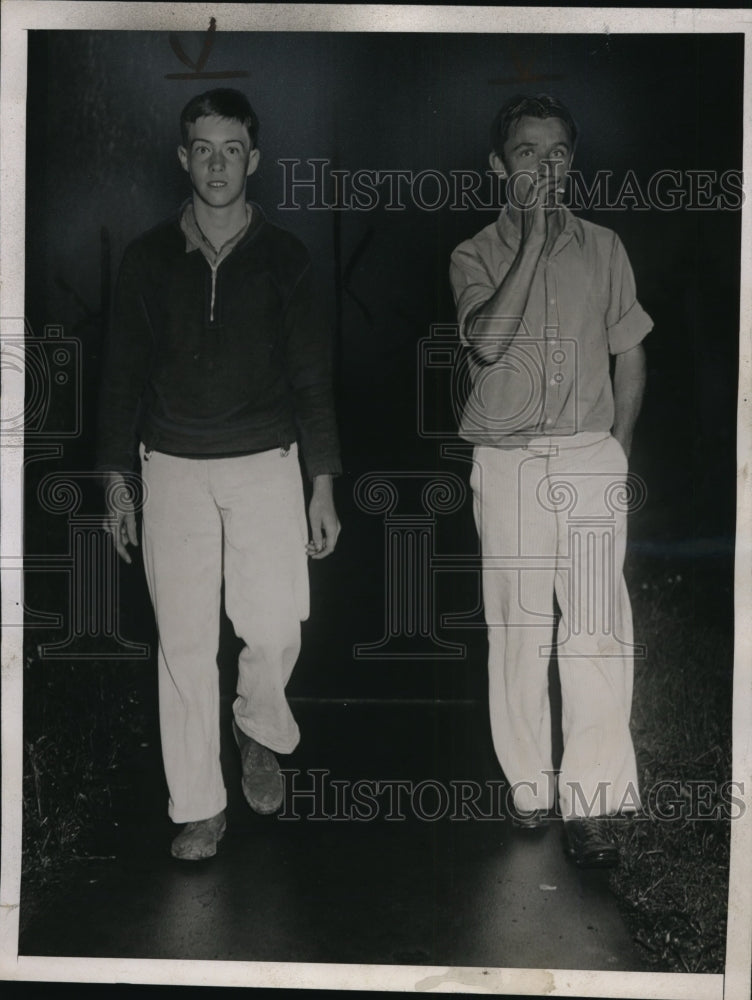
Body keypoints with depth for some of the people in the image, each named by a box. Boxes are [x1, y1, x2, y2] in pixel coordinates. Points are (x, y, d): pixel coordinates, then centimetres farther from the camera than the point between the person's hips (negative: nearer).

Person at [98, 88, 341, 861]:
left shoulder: (282, 257, 3)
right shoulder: (148, 259, 5)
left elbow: (311, 377, 4)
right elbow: (123, 375, 8)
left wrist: (322, 485, -1)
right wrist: (116, 482, 4)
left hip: (266, 463, -1)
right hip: (174, 469, 1)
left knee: (274, 629, -7)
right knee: (184, 640, 1)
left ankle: (258, 732, 27)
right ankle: (198, 809, 12)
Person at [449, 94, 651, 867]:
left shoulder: (603, 249, 11)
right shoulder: (475, 255, 5)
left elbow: (630, 356, 16)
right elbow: (487, 341, -15)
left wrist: (614, 452, 10)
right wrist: (534, 238, -14)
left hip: (591, 458, 1)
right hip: (508, 462, -1)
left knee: (598, 628, -7)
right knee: (517, 629, 3)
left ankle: (589, 801, -3)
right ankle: (528, 784, 16)